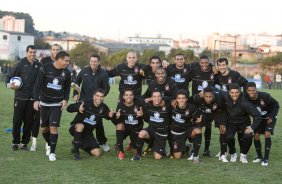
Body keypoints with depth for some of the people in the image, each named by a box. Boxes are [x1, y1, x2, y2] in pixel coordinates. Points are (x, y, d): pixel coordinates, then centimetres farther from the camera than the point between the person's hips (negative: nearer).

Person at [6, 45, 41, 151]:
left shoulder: (38, 65, 7)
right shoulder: (21, 64, -3)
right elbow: (9, 76, 0)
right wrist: (10, 85, -18)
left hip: (32, 98, 3)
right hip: (20, 97, -3)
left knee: (29, 122, 5)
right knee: (17, 121, 0)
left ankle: (24, 143, 16)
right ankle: (16, 143, 14)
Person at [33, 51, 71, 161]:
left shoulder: (66, 72, -2)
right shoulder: (45, 68, -13)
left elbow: (67, 87, 11)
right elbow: (38, 85, -11)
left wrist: (65, 99, -4)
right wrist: (36, 100, -17)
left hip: (57, 104, 0)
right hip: (44, 103, 0)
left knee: (53, 127, -11)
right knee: (44, 128, 9)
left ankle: (52, 152, -1)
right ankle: (49, 145, 36)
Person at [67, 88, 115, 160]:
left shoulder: (104, 108, -9)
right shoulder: (86, 103, -21)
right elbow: (69, 108, -22)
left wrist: (111, 116, -18)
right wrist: (78, 108, -43)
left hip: (88, 133, 4)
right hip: (75, 128, -4)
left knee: (97, 154, -8)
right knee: (81, 126, -40)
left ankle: (82, 145, 21)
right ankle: (75, 150, -21)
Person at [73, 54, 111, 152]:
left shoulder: (103, 74, -6)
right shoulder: (84, 71, 0)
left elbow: (106, 88, -4)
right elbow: (77, 82, 14)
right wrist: (75, 94, 6)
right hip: (84, 100, 1)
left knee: (98, 122, 6)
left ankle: (102, 142, 22)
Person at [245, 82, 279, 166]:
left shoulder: (265, 96, -33)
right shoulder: (246, 98, -23)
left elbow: (276, 105, -17)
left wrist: (271, 117, -20)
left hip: (269, 117, -4)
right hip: (258, 118, 4)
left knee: (267, 135, -18)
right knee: (256, 135, -4)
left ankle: (266, 158, -10)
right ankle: (259, 156, 16)